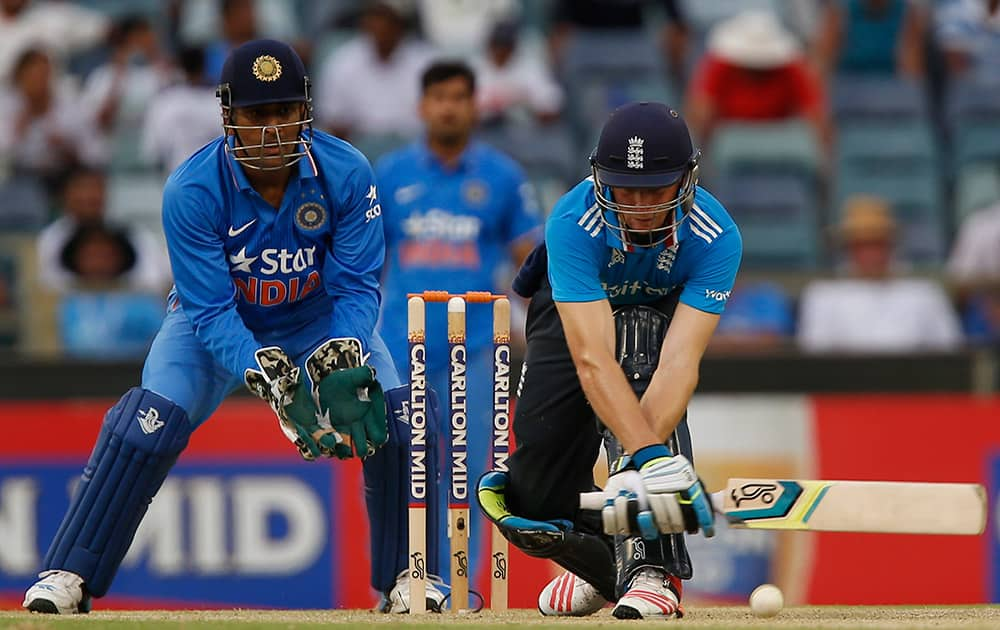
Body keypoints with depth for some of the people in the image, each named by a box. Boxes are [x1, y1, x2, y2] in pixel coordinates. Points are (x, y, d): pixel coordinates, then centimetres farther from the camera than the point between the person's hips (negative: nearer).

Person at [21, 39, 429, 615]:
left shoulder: (347, 174, -24)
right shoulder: (191, 191, -29)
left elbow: (357, 287, -20)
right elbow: (211, 312, -28)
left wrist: (340, 366, -39)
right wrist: (271, 381, -43)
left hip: (320, 322, 2)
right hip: (215, 324, -2)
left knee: (394, 414, -17)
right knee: (149, 423, -23)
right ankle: (69, 577, -14)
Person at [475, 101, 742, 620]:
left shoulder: (716, 238, -34)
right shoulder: (573, 223, -38)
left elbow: (680, 361, -42)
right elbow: (592, 359, -47)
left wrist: (640, 464, -56)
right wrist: (648, 455, -59)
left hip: (662, 311, 0)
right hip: (570, 307, 0)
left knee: (638, 363, -37)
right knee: (537, 502, -7)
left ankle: (651, 567, -34)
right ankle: (599, 560, 30)